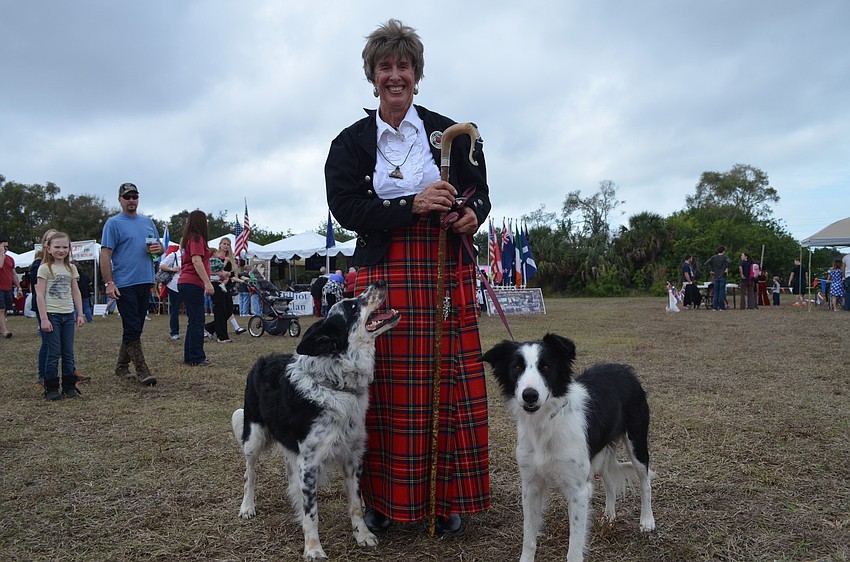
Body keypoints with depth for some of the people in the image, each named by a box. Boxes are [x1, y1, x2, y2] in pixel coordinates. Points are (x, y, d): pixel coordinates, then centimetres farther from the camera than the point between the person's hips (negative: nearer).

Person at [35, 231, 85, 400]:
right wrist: (44, 318, -13)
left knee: (68, 353, 7)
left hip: (68, 315, 5)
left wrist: (80, 314, 9)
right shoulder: (45, 268, -4)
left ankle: (69, 386, 14)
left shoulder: (71, 268, 10)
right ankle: (51, 389, 7)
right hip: (52, 315, -4)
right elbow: (40, 294, -8)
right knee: (54, 353, -2)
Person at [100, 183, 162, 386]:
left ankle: (122, 366, 24)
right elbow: (105, 254, -8)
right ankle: (142, 370, -5)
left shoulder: (147, 222, 16)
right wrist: (109, 283, -16)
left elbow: (160, 247, 23)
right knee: (132, 329, -7)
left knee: (135, 328, 12)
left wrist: (158, 248, -3)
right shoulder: (113, 223, -2)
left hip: (145, 283, 6)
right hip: (124, 284, -6)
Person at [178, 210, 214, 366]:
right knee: (197, 322, -8)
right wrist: (208, 282, -22)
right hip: (193, 283, -10)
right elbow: (196, 261, -19)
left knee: (194, 321, 13)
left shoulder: (188, 238, 19)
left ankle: (189, 357, 16)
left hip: (186, 283, 10)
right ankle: (197, 358, -8)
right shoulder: (197, 238, -9)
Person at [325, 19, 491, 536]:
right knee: (387, 390, 2)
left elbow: (480, 193, 11)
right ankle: (384, 498, 18)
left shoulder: (449, 133, 8)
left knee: (450, 386, 3)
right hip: (384, 279, 0)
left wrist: (473, 214, -13)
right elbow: (346, 208, -6)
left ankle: (448, 498, 18)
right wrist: (412, 206, -17)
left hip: (448, 275, 1)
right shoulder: (351, 143, 7)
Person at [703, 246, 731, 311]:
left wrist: (710, 270, 3)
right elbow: (729, 262, -25)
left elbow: (706, 264, -2)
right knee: (722, 291, 0)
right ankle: (721, 307, 0)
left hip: (716, 277, 3)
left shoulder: (713, 257, 6)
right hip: (722, 277, -3)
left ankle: (715, 307, 5)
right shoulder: (725, 257, -4)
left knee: (716, 292, 7)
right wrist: (727, 268, -12)